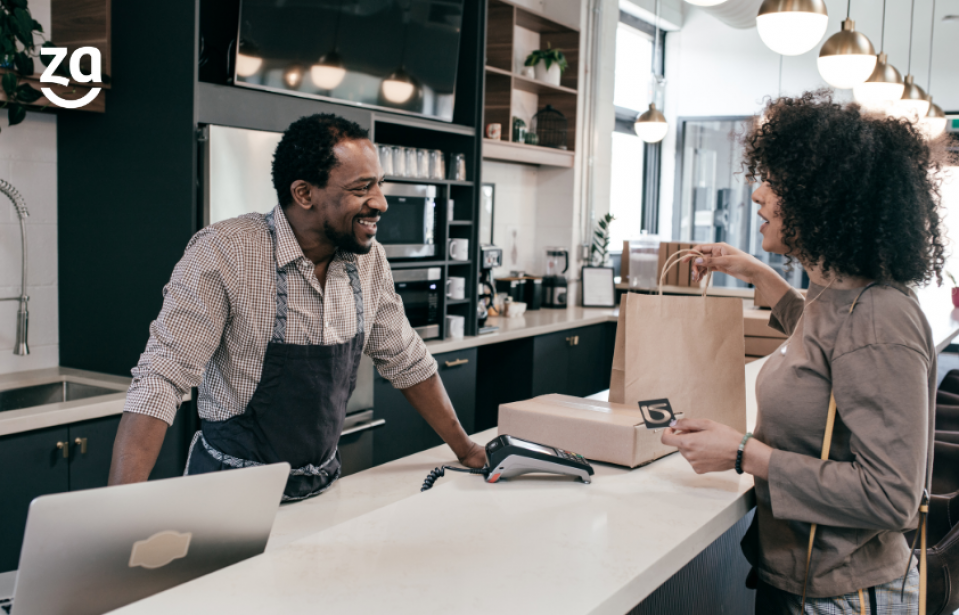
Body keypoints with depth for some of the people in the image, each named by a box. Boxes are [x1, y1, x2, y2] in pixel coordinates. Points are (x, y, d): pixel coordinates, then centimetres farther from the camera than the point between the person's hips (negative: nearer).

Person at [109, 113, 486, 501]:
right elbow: (161, 379, -22)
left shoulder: (368, 258, -2)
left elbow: (405, 360, 10)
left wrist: (463, 448, 14)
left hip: (323, 483, 3)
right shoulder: (223, 253, -20)